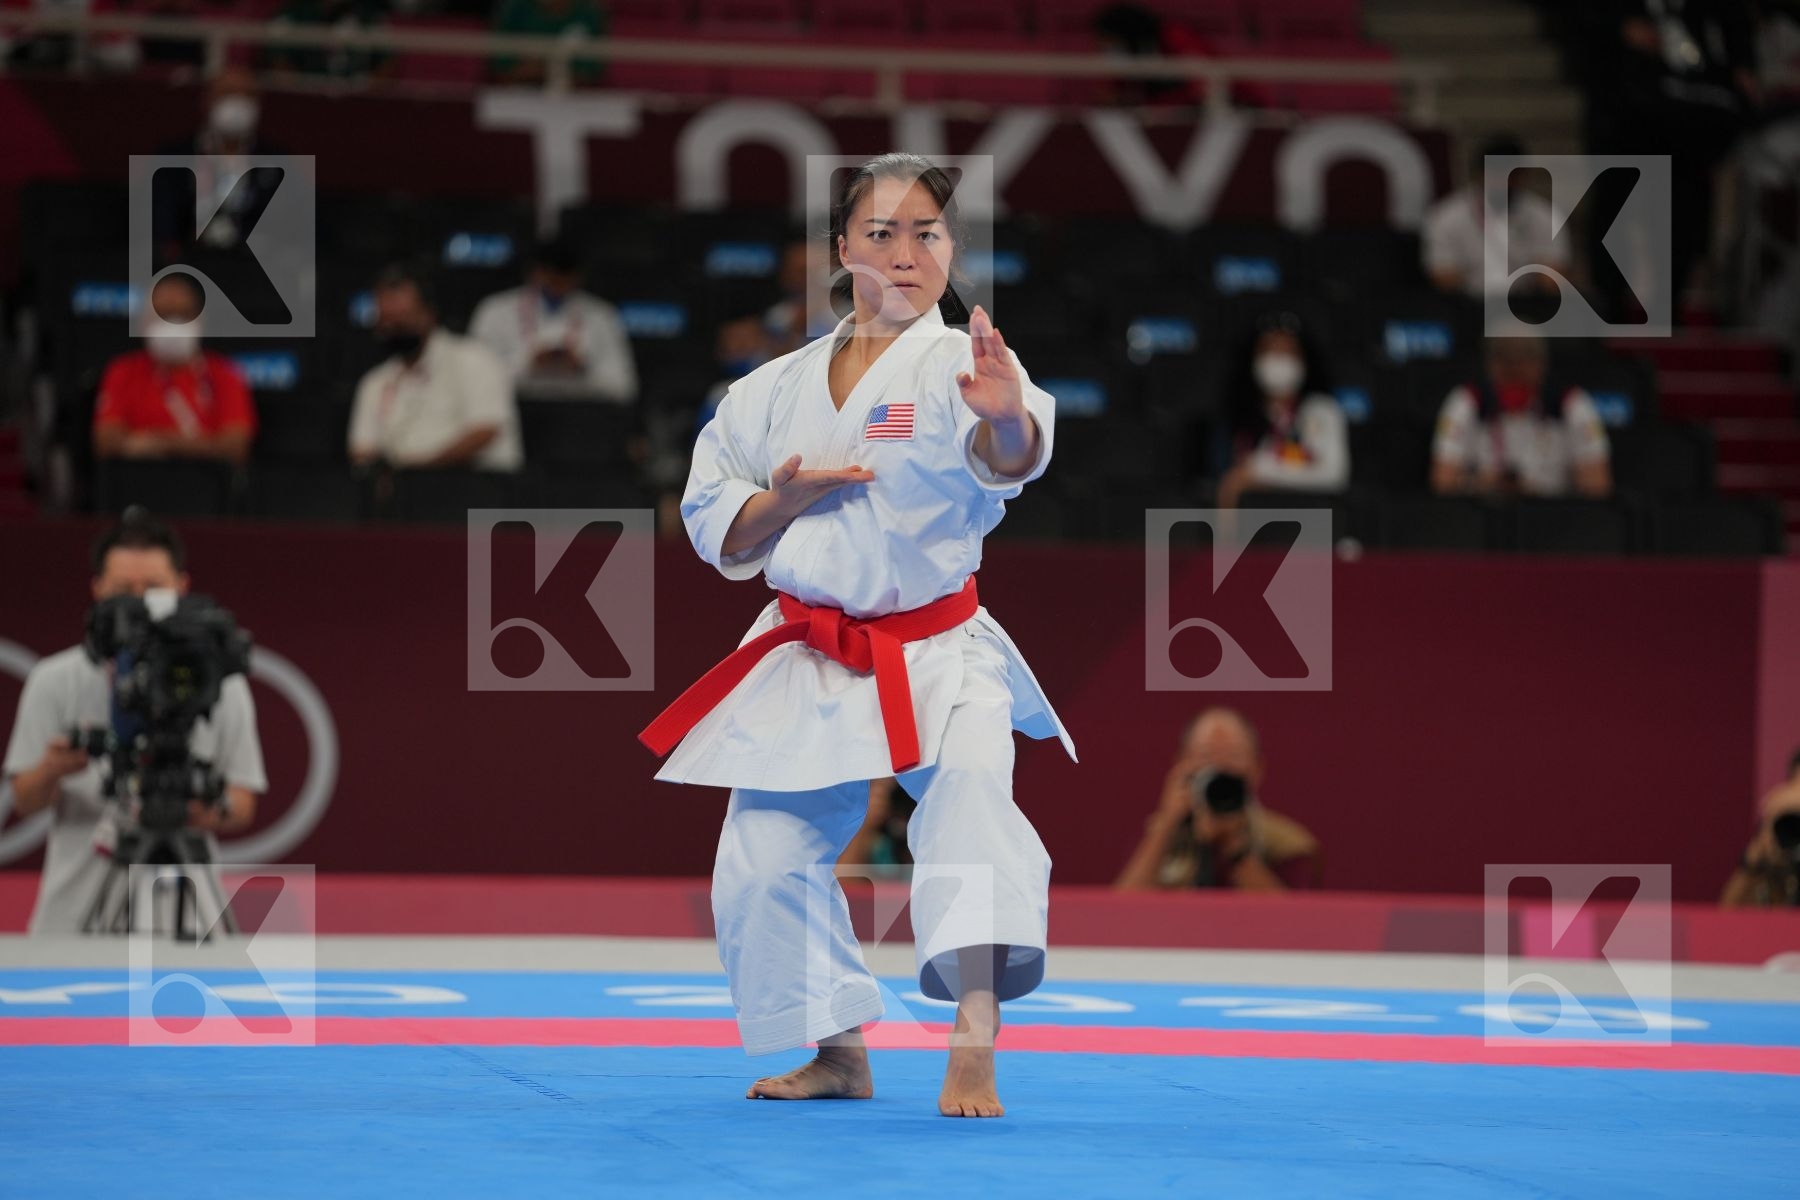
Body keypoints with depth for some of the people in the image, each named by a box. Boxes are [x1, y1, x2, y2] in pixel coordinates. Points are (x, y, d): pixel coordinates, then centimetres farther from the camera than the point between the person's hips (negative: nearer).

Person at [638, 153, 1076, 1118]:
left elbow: (1008, 456, -30)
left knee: (970, 787, -31)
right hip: (805, 663, 5)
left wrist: (1007, 414, -55)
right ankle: (838, 1052, 29)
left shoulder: (959, 366, -8)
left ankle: (973, 1047, -38)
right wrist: (788, 499, -12)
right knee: (766, 860, 7)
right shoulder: (776, 389, 6)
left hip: (937, 655, -5)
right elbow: (714, 526, 9)